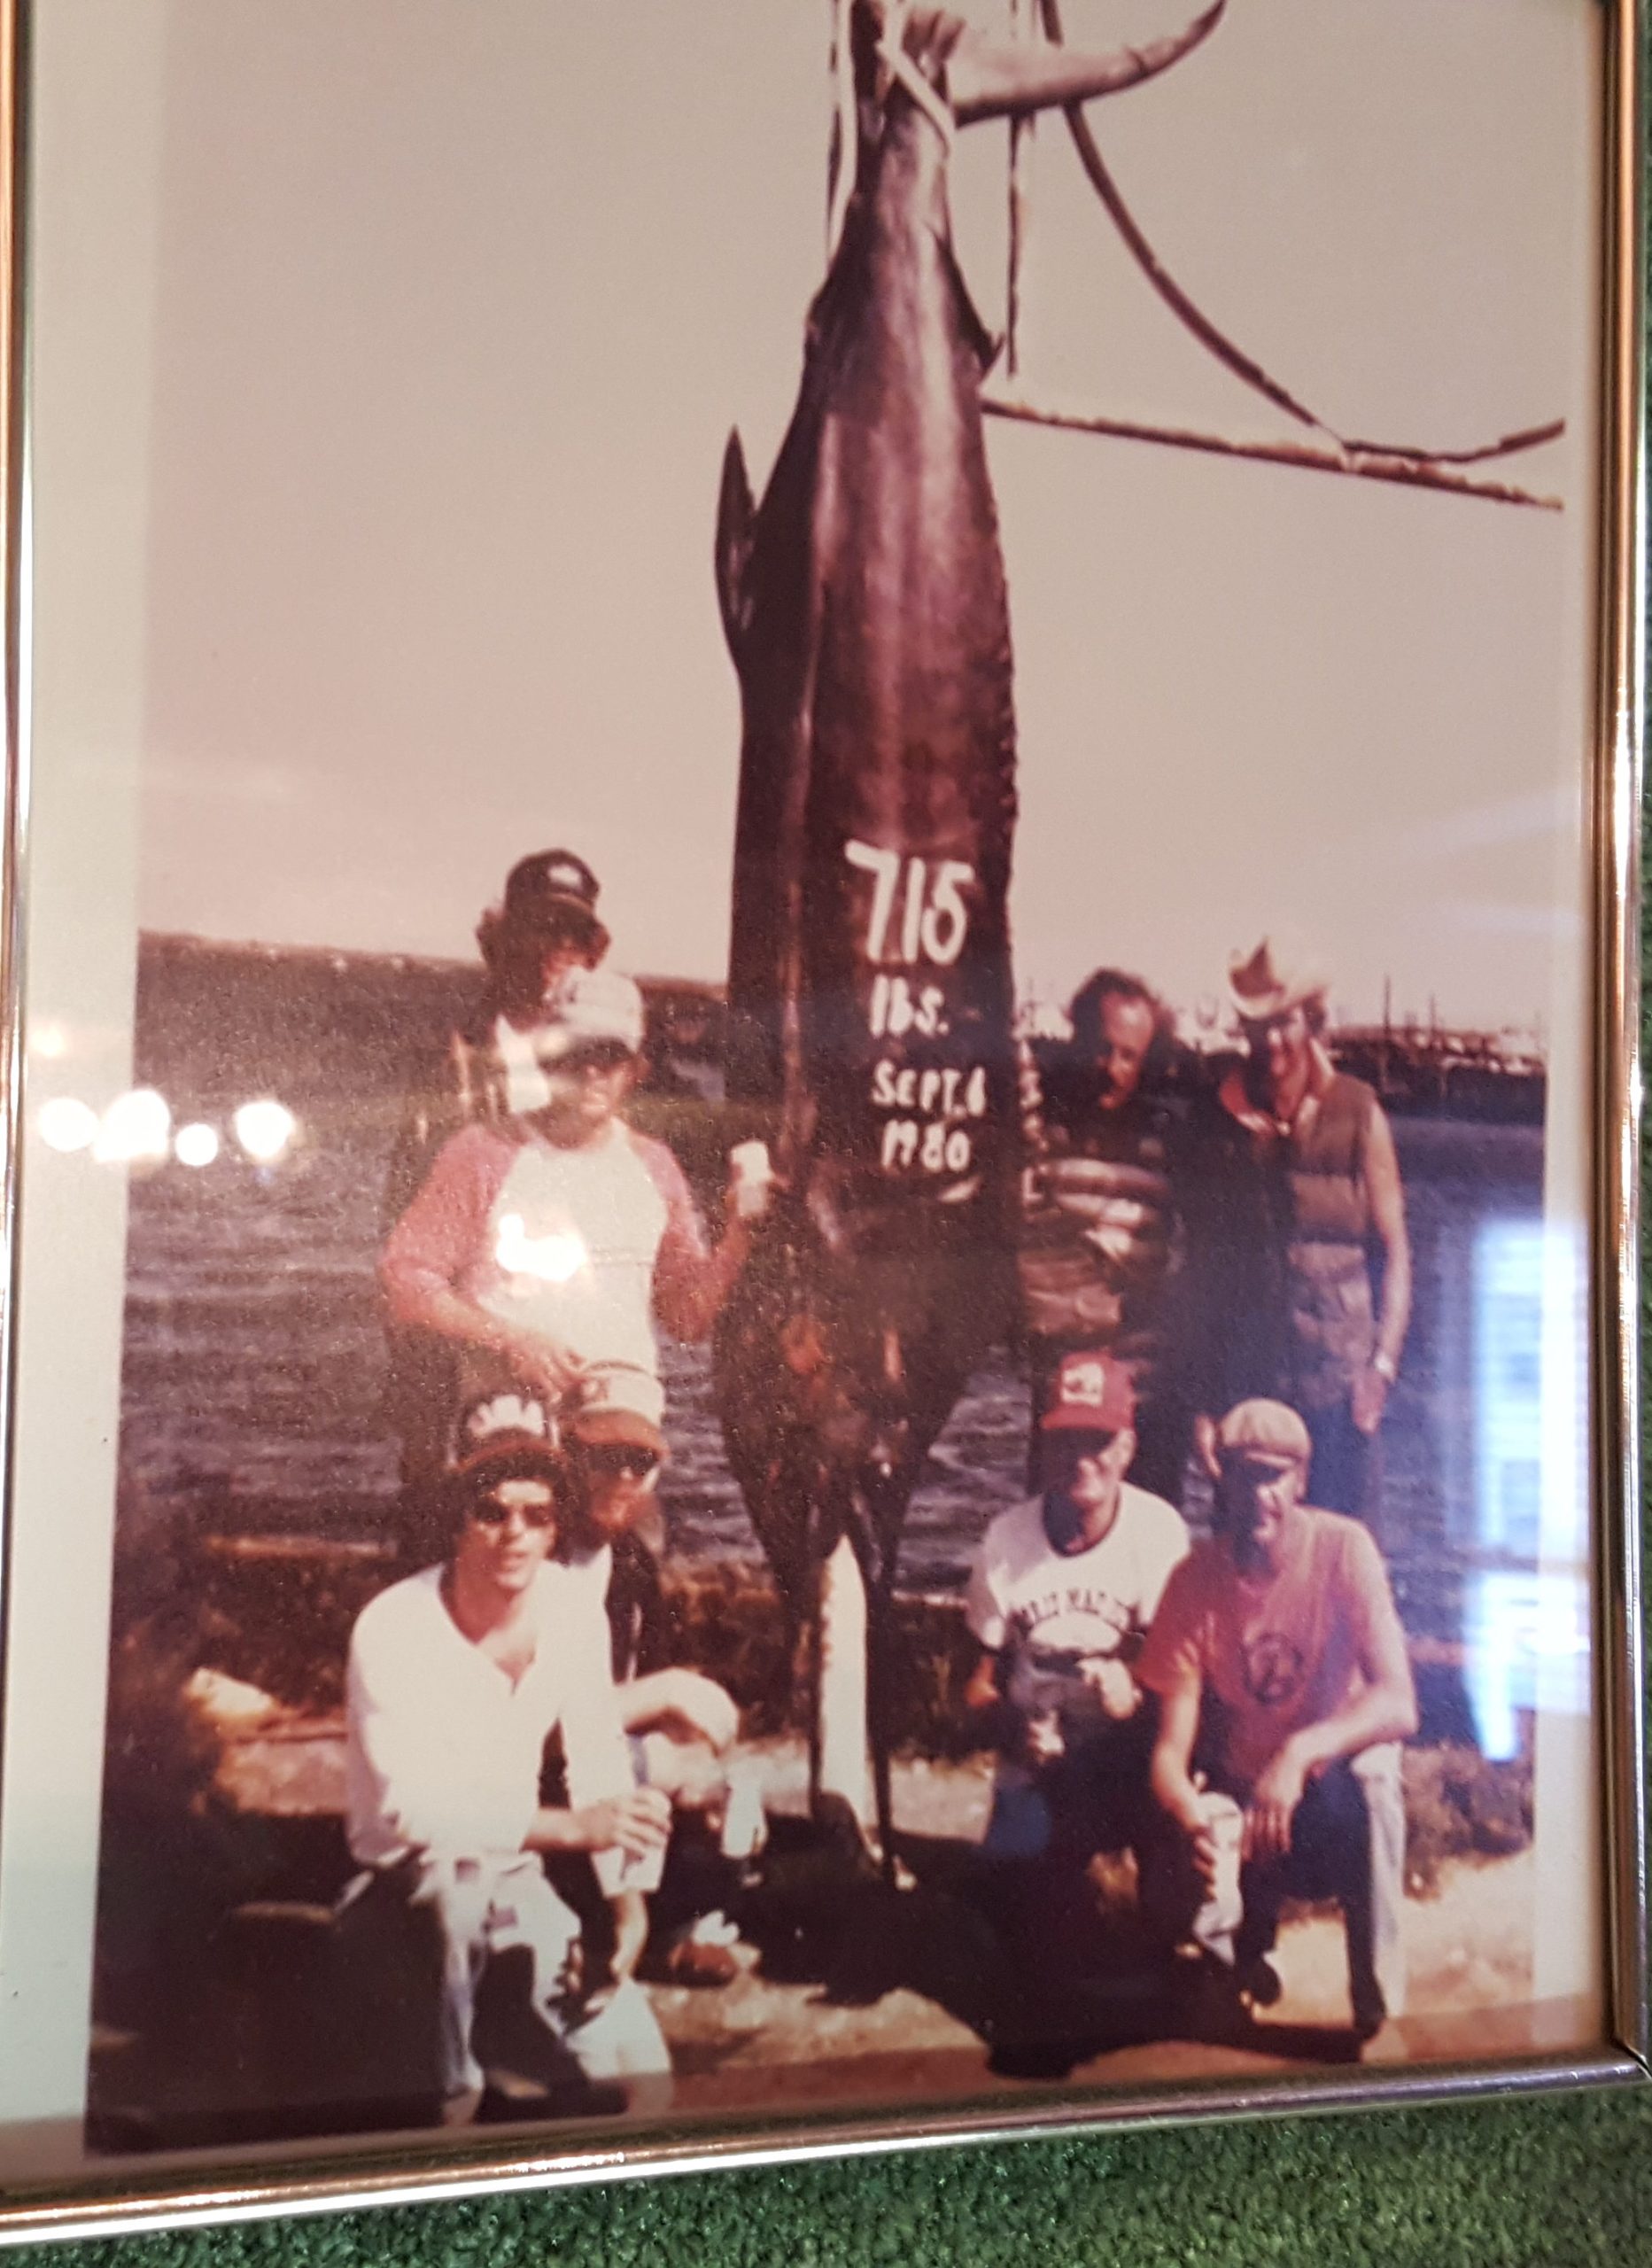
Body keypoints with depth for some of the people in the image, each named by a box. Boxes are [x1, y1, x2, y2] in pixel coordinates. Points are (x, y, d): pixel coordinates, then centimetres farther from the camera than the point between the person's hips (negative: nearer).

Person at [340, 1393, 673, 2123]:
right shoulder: (393, 1628, -22)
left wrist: (626, 1894, -11)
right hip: (405, 1887, -5)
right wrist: (573, 1825, -35)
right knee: (459, 1883, -40)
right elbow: (410, 1810, -29)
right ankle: (450, 2091, -21)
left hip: (519, 1878, 5)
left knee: (640, 2074, -6)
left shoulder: (574, 1616, -5)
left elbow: (599, 1765, 3)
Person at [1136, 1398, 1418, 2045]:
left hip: (1337, 1791, -2)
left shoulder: (1343, 1549, -17)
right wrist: (1193, 1818, -35)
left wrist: (1300, 1753, -44)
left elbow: (1398, 1705, -27)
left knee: (1368, 1779, -37)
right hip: (1239, 1796, 2)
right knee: (1180, 1904, -27)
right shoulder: (1195, 1579, -11)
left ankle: (1380, 2012, -18)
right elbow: (1171, 1750, -13)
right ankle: (1249, 1927, 12)